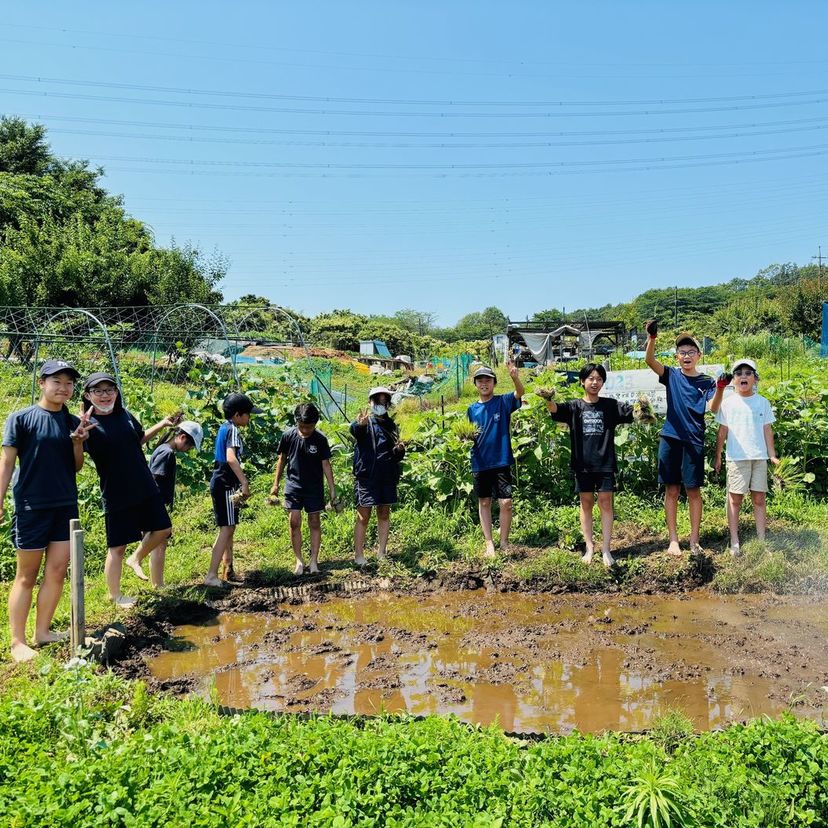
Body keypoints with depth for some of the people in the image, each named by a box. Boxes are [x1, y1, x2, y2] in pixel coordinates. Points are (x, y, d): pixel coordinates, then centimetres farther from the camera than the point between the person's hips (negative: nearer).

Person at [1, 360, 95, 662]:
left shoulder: (73, 422, 6)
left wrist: (78, 441, -7)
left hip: (66, 505, 5)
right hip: (32, 505, -5)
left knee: (57, 571, 8)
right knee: (27, 575, 4)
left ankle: (43, 631, 22)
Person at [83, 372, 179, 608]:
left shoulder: (125, 415, 3)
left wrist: (163, 424, 14)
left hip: (145, 488, 6)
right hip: (117, 495, -6)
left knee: (163, 529, 15)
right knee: (117, 547, 7)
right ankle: (115, 596, 25)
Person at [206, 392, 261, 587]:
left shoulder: (225, 427, 15)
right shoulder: (233, 430, -15)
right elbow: (231, 458, -32)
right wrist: (245, 482, -32)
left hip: (220, 483, 10)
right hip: (226, 485, -10)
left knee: (229, 528, 17)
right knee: (226, 529, -8)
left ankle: (229, 570, 27)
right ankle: (211, 576, -9)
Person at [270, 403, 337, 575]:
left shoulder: (320, 439, -9)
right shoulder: (288, 435, -7)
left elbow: (326, 465, -5)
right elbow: (282, 459, 5)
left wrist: (332, 490, -6)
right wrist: (276, 484, 6)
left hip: (314, 487, 0)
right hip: (293, 485, 1)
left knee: (315, 523, 3)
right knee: (295, 522, -3)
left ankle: (314, 561, 10)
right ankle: (299, 561, 8)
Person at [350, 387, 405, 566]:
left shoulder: (391, 425, 15)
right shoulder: (364, 422, -1)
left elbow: (397, 456, 19)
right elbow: (354, 430, -28)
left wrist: (399, 450, -5)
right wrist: (359, 425, -51)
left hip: (388, 477, 5)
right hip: (366, 475, -5)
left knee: (384, 514, 11)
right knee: (363, 517, -4)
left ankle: (381, 554, 20)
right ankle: (359, 556, 1)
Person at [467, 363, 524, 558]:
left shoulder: (503, 402, -2)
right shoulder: (472, 409, 7)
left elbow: (519, 393, -21)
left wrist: (515, 378, -41)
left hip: (501, 461, -3)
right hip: (480, 463, 3)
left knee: (506, 502, -5)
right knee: (484, 502, 9)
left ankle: (504, 542, 12)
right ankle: (489, 543, 19)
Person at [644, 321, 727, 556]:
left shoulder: (706, 382, 5)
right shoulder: (671, 376, 5)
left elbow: (712, 408, -9)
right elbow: (649, 360, -11)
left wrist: (720, 389, -27)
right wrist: (651, 338, -28)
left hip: (694, 441, 0)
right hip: (670, 439, 1)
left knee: (693, 491, 3)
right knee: (672, 490, 5)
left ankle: (694, 541, 13)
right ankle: (673, 540, 14)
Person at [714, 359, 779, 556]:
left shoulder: (763, 402, 8)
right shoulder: (728, 403, 4)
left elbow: (767, 430, 11)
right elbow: (722, 431, 7)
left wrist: (772, 455, 6)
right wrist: (718, 456, 6)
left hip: (759, 457, 2)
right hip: (736, 457, -2)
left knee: (759, 498, 4)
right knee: (735, 498, -1)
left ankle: (761, 540, 12)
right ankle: (734, 542, 4)